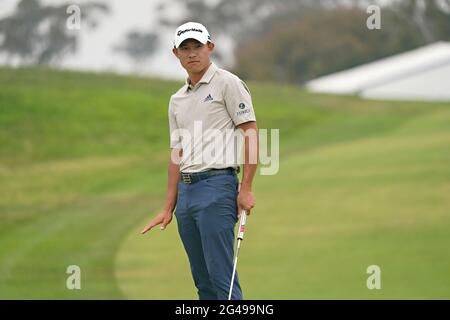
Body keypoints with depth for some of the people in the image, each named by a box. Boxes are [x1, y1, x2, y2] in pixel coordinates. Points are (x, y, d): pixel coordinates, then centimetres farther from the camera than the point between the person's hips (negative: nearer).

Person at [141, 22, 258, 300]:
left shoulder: (227, 84, -3)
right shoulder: (177, 100, 19)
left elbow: (250, 134, -8)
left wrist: (246, 188, -15)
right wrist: (169, 208, 17)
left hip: (217, 186, -8)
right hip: (186, 191, 8)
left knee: (222, 276, -12)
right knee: (203, 280, 7)